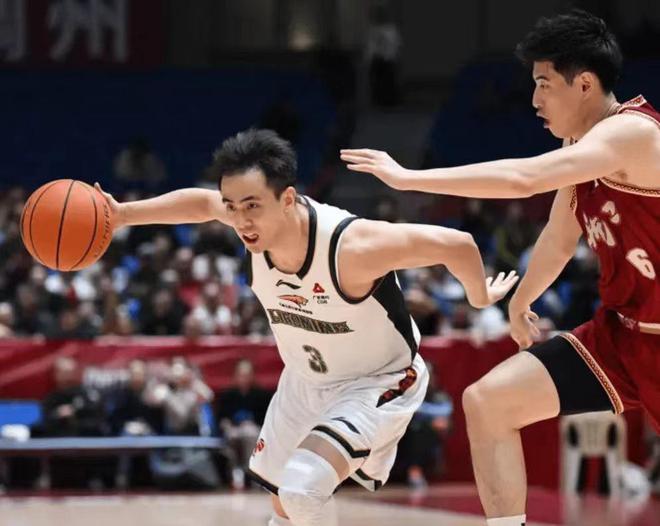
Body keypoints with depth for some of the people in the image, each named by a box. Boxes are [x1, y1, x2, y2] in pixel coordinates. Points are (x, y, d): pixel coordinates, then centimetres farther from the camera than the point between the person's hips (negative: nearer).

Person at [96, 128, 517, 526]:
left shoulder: (353, 246, -39)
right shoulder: (258, 220, -20)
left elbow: (456, 244, -28)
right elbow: (202, 202, 4)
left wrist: (481, 299, -8)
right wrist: (122, 214, -4)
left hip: (379, 384, -7)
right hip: (306, 380, 7)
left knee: (303, 488, -29)